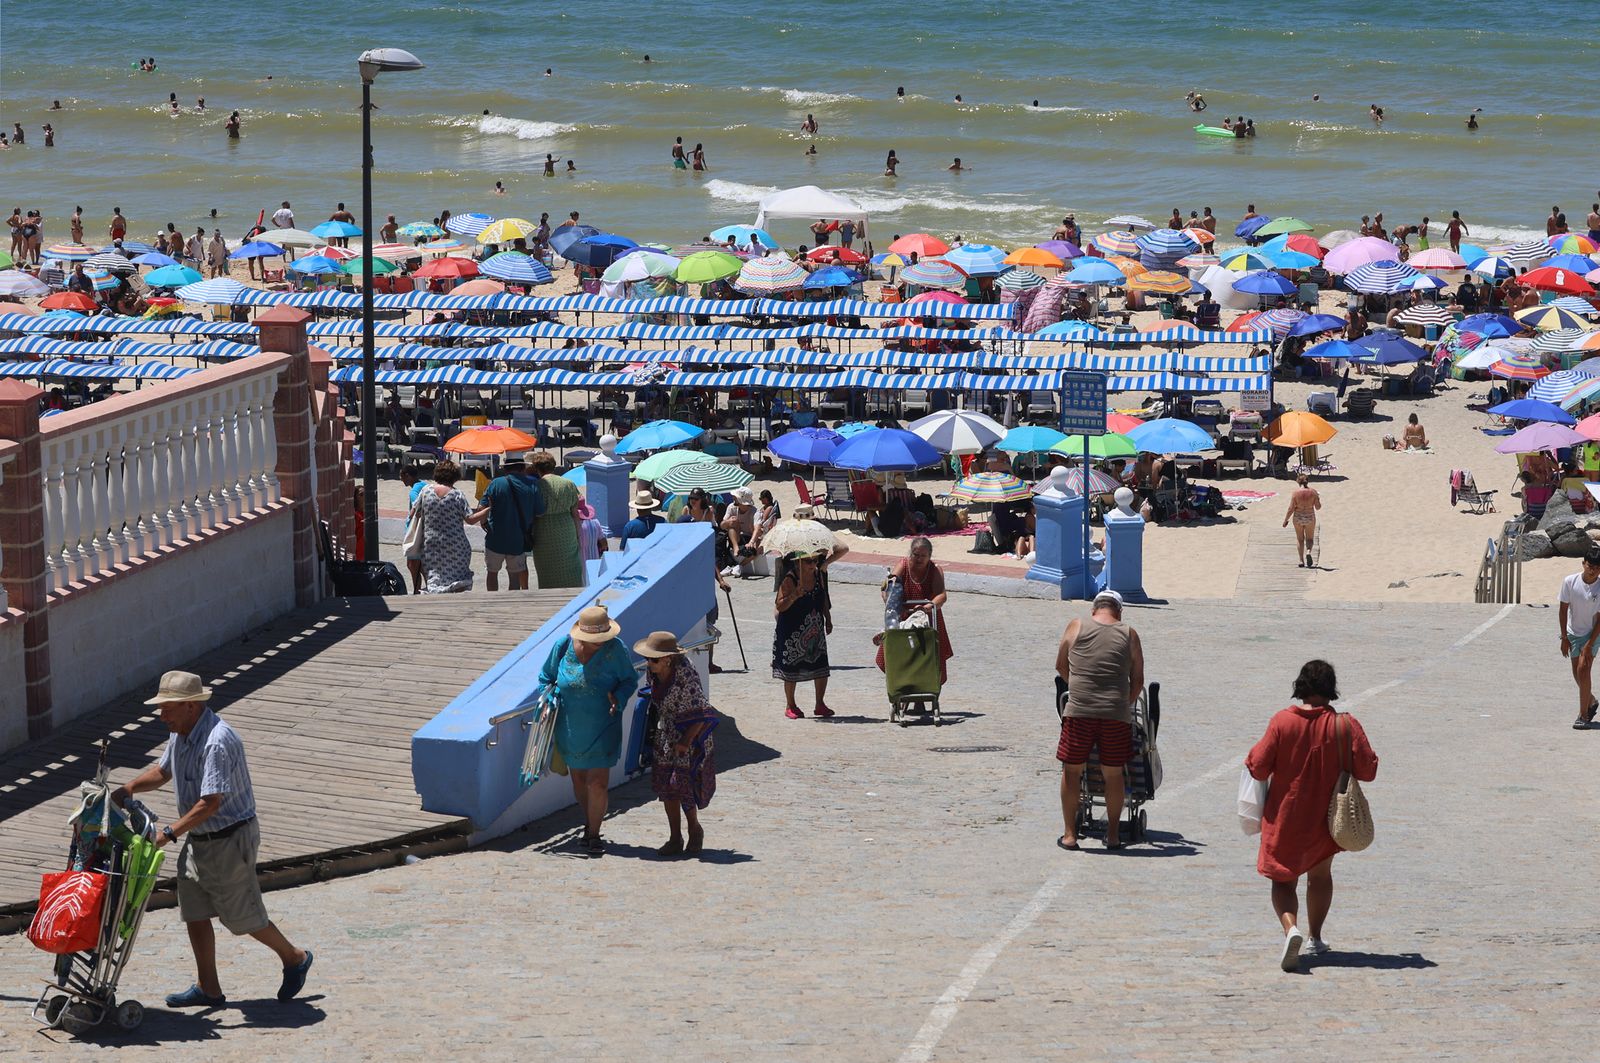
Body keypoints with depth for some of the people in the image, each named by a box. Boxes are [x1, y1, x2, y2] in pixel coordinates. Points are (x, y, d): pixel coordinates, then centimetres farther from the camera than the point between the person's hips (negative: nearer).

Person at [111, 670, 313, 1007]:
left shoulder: (217, 742, -28)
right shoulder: (181, 734, 2)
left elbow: (210, 803, -30)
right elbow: (162, 771, 18)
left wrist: (168, 834, -29)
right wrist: (128, 788, 0)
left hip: (229, 840, -9)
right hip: (198, 840, 9)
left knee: (242, 916, 3)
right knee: (194, 913, 10)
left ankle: (295, 958, 25)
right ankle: (207, 989, 18)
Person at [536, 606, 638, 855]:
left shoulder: (615, 650, -13)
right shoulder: (563, 647, -7)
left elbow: (629, 680, -1)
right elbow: (546, 676, 9)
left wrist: (618, 699, -20)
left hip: (602, 730, -3)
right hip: (571, 729, 3)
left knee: (597, 783, -7)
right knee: (579, 780, 16)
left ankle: (593, 834, 7)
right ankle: (588, 824, 37)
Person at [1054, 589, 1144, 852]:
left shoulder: (1076, 627, 7)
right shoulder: (1129, 635, 8)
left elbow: (1061, 666, 16)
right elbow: (1138, 681, 9)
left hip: (1079, 712, -1)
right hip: (1116, 715, 1)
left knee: (1072, 771, 10)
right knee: (1113, 774, 12)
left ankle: (1070, 834, 12)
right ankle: (1113, 835, 20)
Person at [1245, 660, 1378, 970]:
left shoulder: (1282, 722, -14)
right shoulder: (1345, 725, -12)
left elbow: (1258, 768, -11)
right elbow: (1368, 770, -9)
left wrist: (1251, 761, 12)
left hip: (1285, 818, -2)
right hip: (1328, 817, 2)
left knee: (1284, 880, 4)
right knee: (1320, 874, 24)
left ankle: (1291, 928, -23)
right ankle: (1315, 939, 32)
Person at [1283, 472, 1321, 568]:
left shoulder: (1296, 492, -12)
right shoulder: (1313, 491, -8)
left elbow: (1291, 508, -10)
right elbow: (1318, 507, -3)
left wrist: (1285, 520, 0)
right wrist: (1318, 499, 17)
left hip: (1298, 517, -1)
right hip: (1310, 517, 1)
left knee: (1299, 539, 13)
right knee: (1309, 538, 16)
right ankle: (1308, 551, -13)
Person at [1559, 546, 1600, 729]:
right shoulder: (1570, 582, -14)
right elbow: (1563, 610, -6)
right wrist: (1564, 637, -6)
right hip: (1573, 632, 3)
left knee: (1583, 669, -16)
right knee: (1577, 674, 11)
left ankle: (1583, 715, -10)